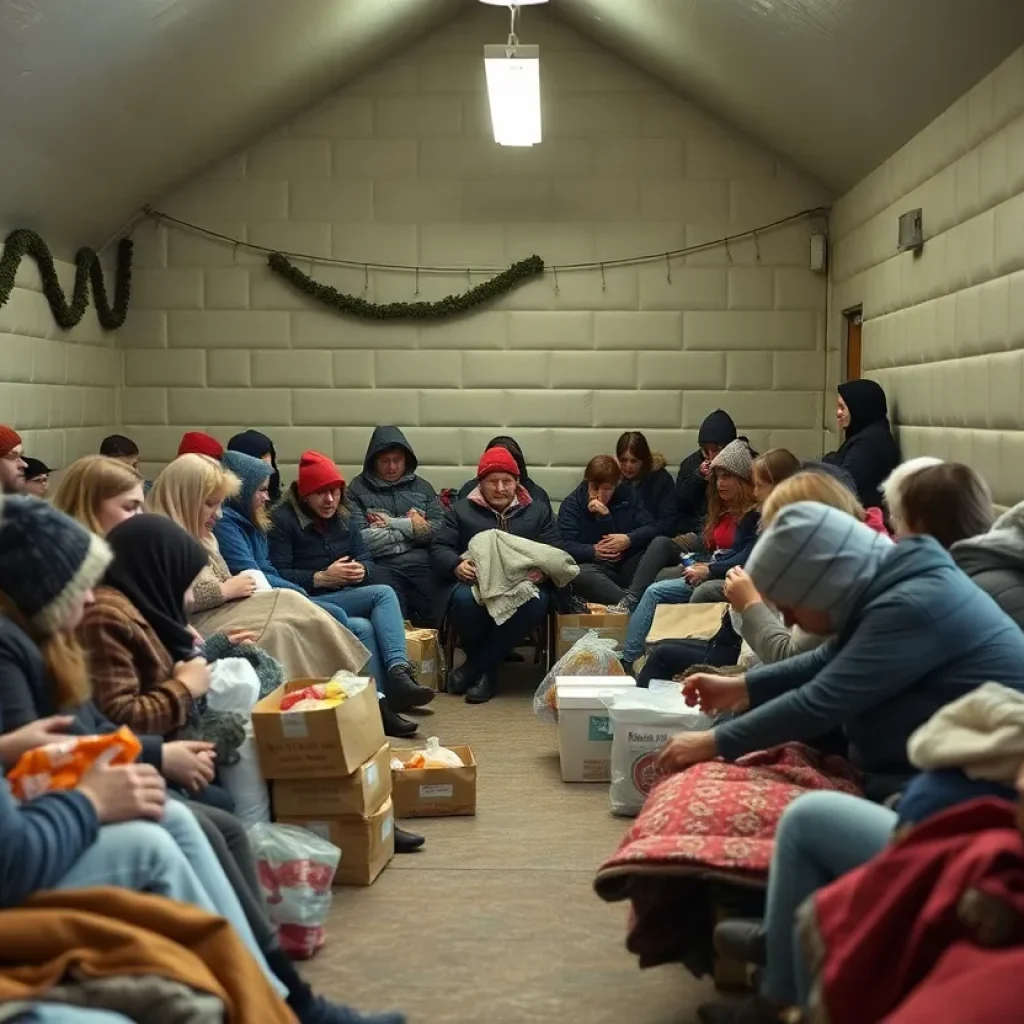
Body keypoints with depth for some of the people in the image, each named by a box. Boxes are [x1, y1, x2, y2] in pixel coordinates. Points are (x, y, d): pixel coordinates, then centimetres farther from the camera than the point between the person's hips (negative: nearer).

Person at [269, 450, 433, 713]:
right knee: (384, 594, -26)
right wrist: (322, 578, -23)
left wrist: (361, 570, -14)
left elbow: (365, 558, 11)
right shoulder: (282, 521, -7)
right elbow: (278, 576, -15)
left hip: (345, 599, 6)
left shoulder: (344, 518, 15)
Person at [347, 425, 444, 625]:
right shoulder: (358, 489, 7)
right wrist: (410, 527, 0)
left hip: (422, 563, 3)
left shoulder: (422, 486, 18)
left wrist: (392, 523, 0)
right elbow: (361, 539, -6)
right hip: (382, 566, -3)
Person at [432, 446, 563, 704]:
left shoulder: (539, 511, 20)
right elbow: (439, 549, 8)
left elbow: (555, 551, 11)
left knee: (535, 602, -36)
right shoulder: (460, 510, 17)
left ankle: (477, 666, -20)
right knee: (464, 599, -38)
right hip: (475, 583, -1)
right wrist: (457, 565, -16)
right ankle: (486, 669, -10)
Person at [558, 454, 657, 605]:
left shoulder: (628, 495, 10)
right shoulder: (572, 504, 2)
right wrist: (593, 551, -25)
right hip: (594, 566, -3)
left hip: (629, 563, 3)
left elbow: (651, 528, 2)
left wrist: (629, 539, -17)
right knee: (579, 574, -38)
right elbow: (565, 546, -10)